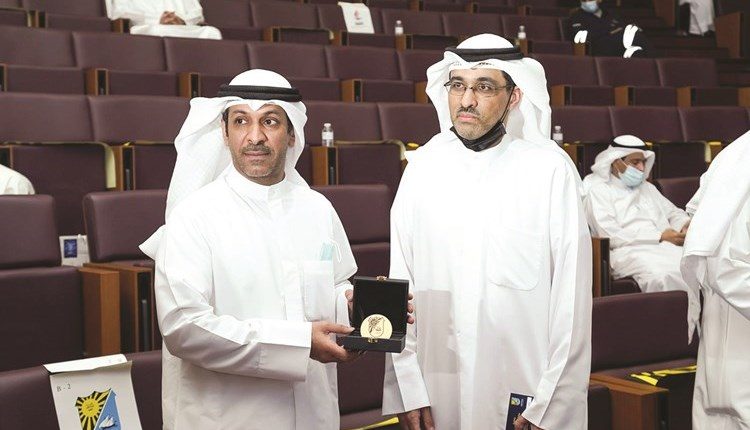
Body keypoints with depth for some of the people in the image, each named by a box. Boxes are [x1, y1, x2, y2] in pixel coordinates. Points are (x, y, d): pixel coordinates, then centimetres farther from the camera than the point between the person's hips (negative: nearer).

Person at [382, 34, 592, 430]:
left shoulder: (550, 169, -7)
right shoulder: (423, 167, 1)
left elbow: (571, 297, -7)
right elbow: (401, 284, 0)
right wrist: (408, 391, -4)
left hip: (525, 393, -2)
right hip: (438, 395, 2)